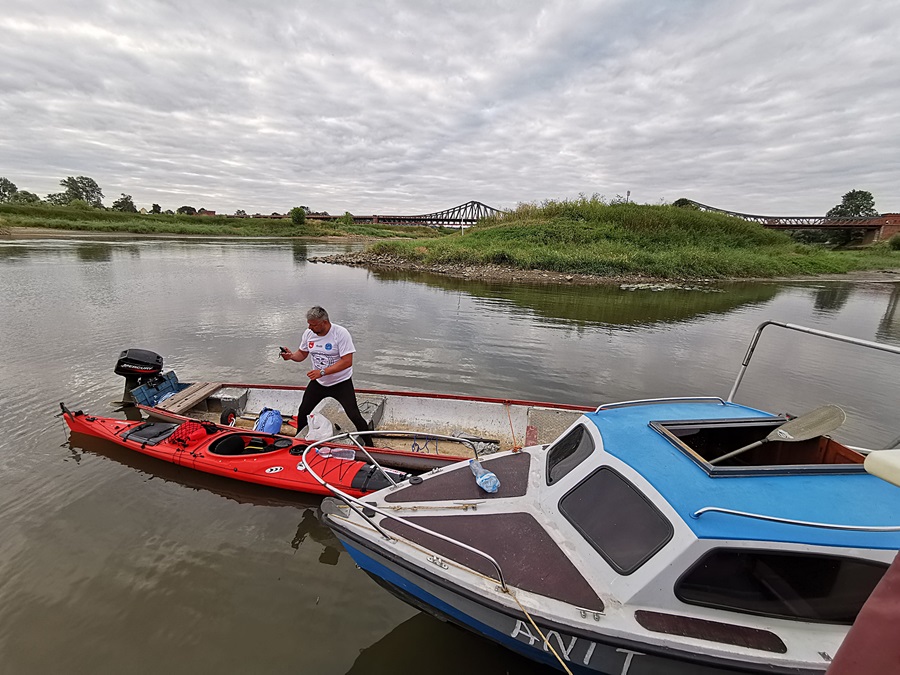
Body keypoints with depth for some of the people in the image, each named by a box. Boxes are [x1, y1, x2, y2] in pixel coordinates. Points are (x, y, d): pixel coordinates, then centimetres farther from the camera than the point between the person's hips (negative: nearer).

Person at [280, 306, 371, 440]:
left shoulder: (341, 333, -22)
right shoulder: (308, 333, -5)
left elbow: (347, 362, -26)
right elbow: (302, 354, 10)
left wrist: (322, 372, -30)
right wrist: (291, 356, -13)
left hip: (341, 382, -5)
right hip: (318, 382, 6)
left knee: (354, 416, -9)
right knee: (302, 412, 14)